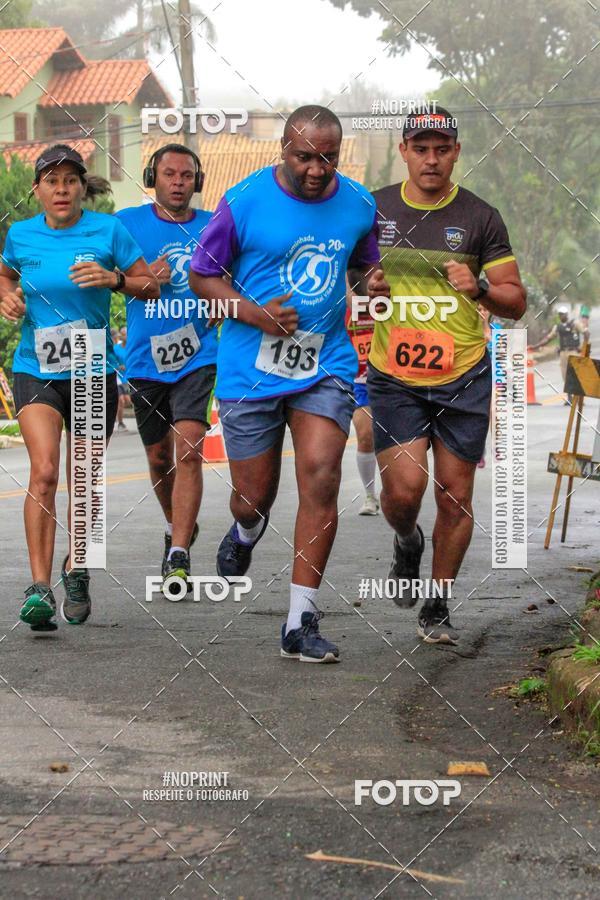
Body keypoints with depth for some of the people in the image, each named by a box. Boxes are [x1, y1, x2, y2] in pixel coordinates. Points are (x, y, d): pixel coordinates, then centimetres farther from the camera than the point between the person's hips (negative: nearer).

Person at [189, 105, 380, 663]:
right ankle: (246, 531, 49)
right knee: (254, 496, 7)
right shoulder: (244, 202, -8)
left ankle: (301, 622, -8)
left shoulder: (358, 205, 3)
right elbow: (202, 274, 0)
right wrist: (255, 314, -15)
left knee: (320, 476, -15)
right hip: (250, 369, -1)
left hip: (325, 367, 1)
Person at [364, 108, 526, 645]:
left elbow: (517, 302, 2)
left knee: (455, 498, 1)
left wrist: (480, 288, -19)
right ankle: (407, 542, 25)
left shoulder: (481, 218, 0)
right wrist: (366, 289, -8)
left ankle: (438, 607, 20)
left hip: (463, 379, 0)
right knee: (403, 490, -12)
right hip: (393, 378, 0)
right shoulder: (373, 210, 4)